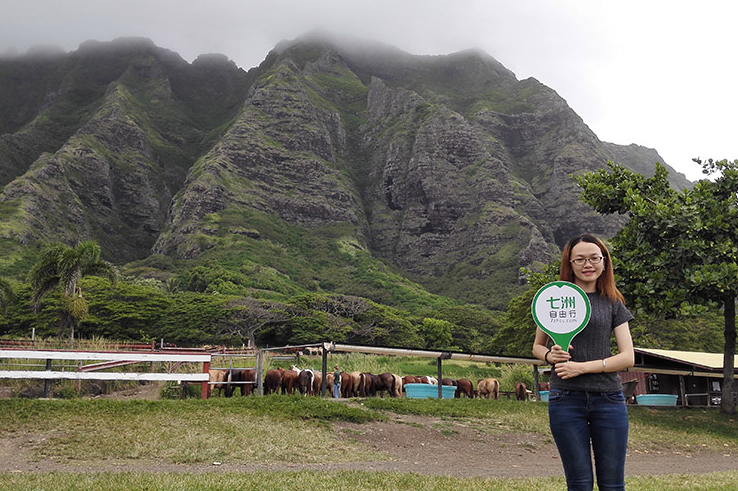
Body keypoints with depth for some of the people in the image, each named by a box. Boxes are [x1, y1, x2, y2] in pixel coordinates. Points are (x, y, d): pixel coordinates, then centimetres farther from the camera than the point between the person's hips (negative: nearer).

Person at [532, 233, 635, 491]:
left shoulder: (613, 303, 9)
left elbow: (628, 357, 1)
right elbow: (537, 347, 15)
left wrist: (583, 367, -11)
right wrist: (550, 355, -8)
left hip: (608, 399, 1)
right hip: (566, 398, -1)